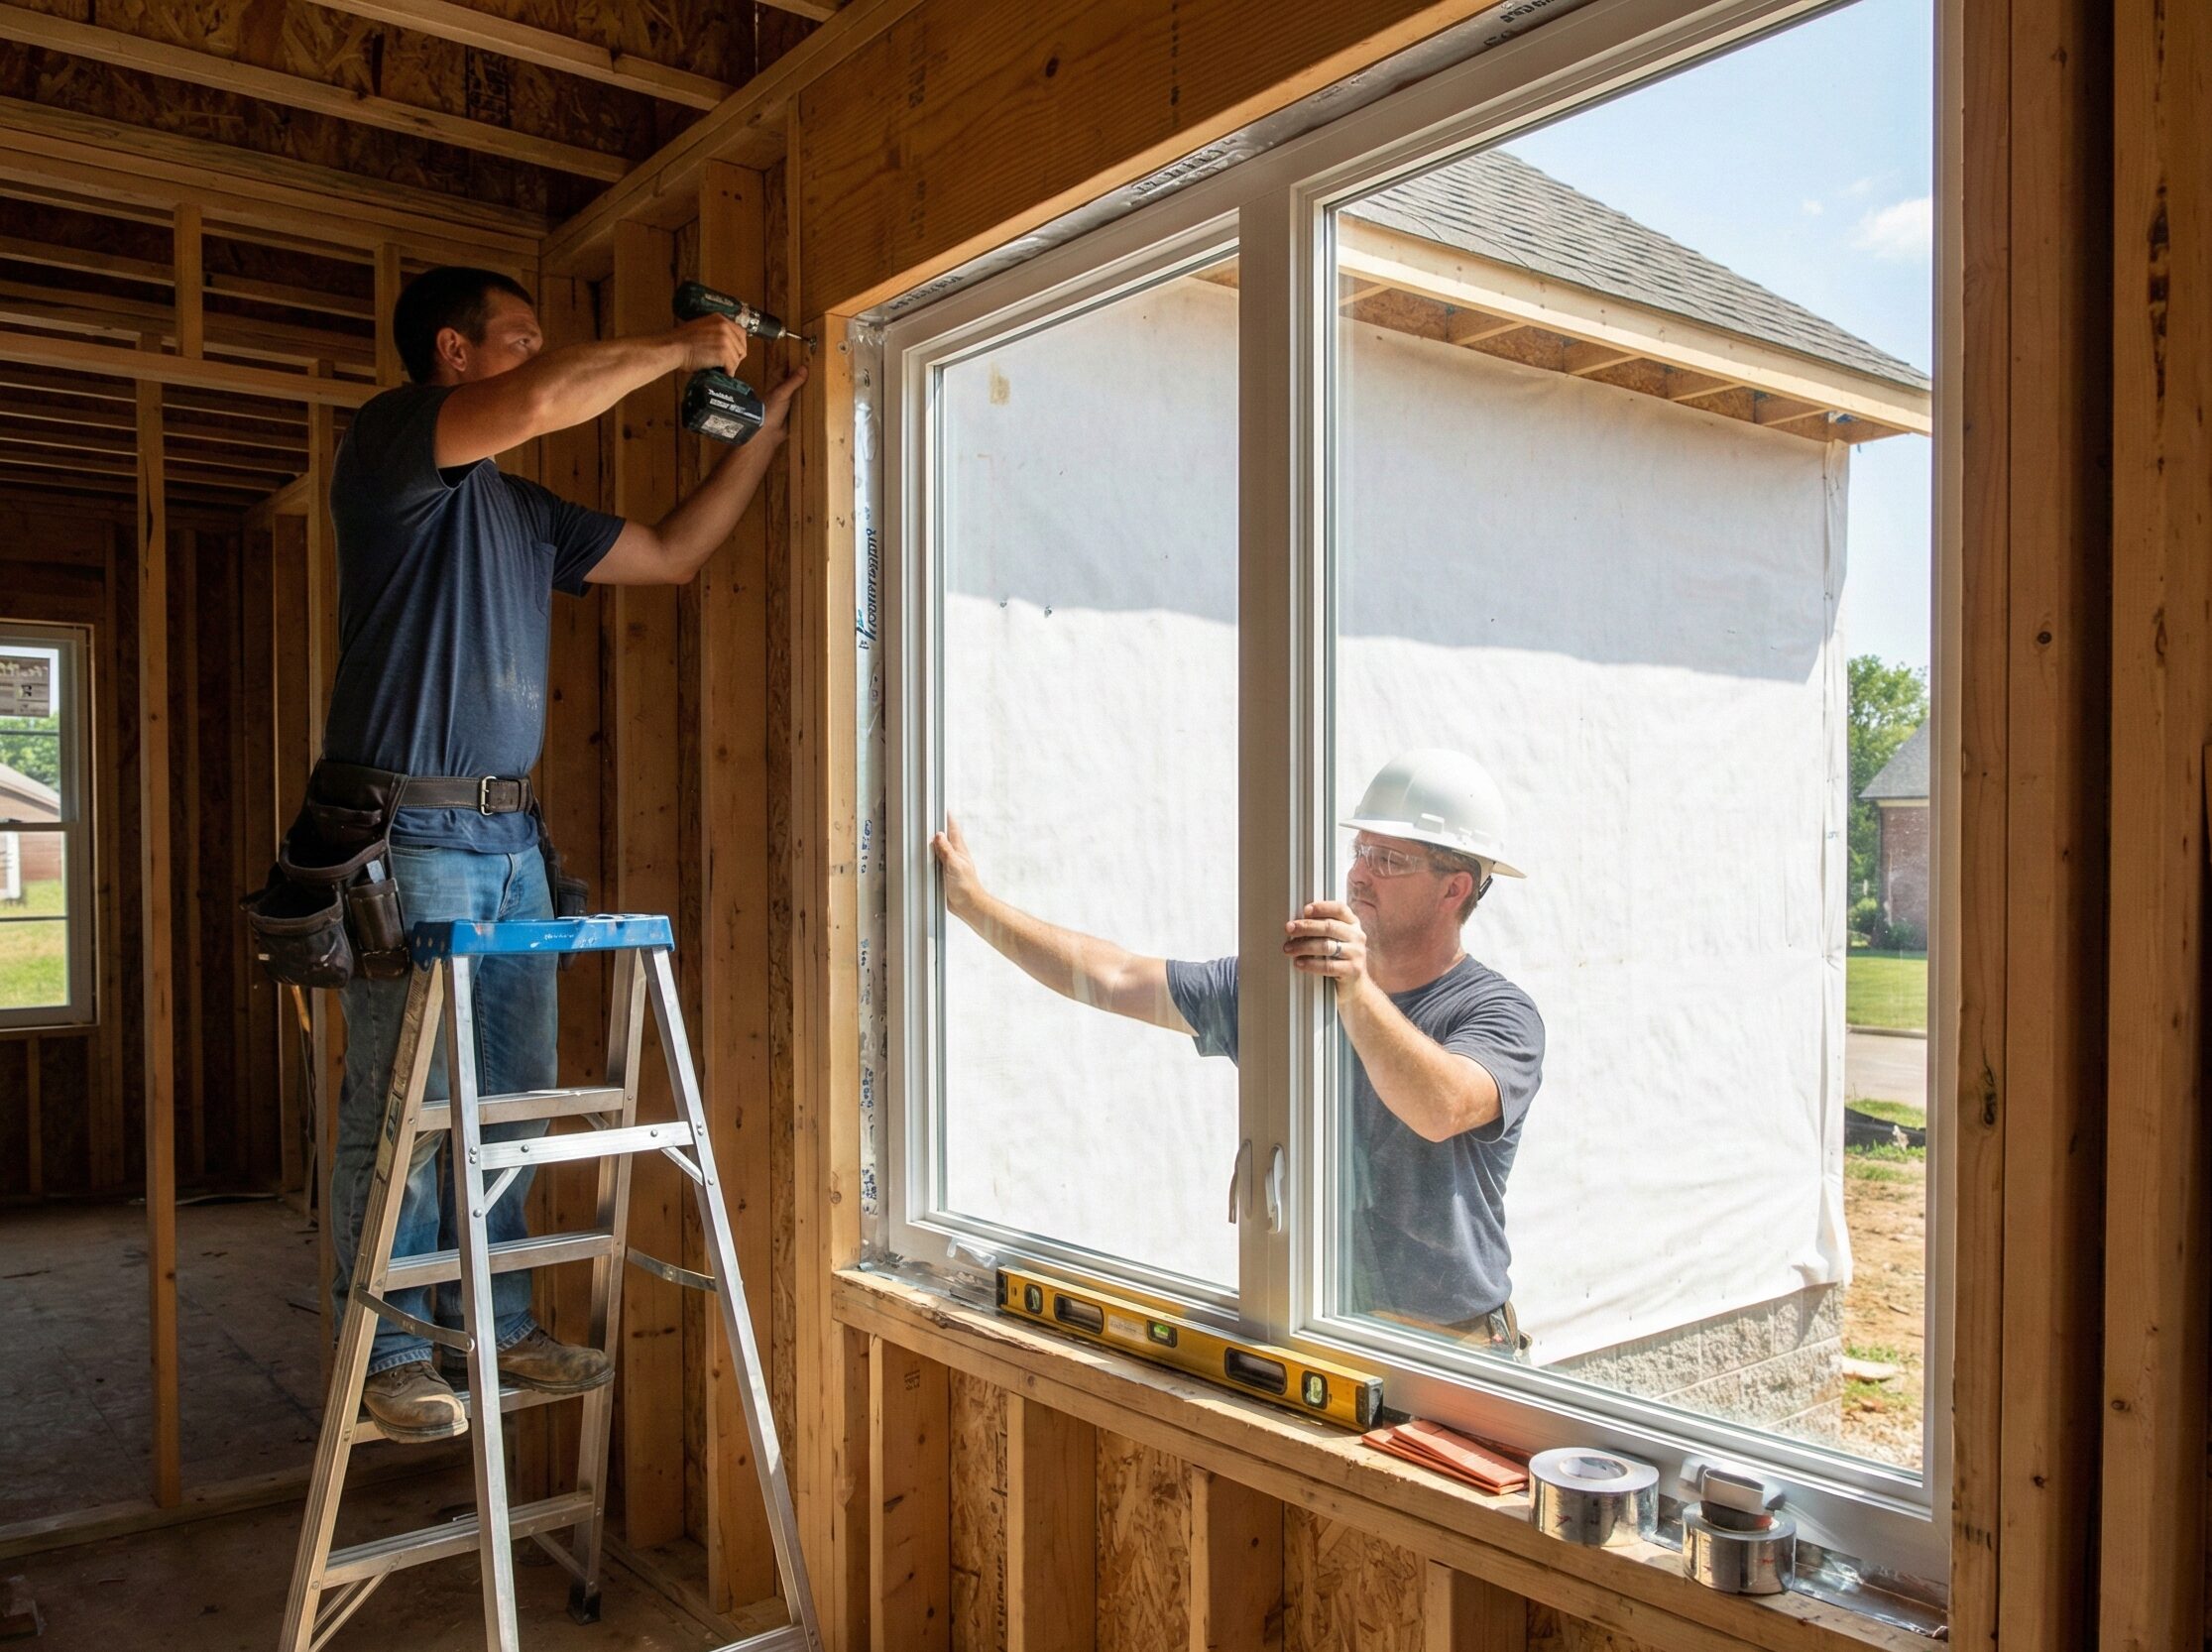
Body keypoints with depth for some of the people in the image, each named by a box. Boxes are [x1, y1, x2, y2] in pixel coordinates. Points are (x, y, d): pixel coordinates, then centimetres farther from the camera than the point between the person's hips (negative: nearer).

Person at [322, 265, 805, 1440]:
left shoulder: (525, 511, 22)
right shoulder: (387, 442, -2)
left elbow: (673, 553, 25)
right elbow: (539, 402, -20)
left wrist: (765, 428, 23)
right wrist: (679, 350, -5)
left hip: (510, 836, 8)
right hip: (407, 830, -7)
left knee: (512, 1102, 7)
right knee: (399, 1106, -4)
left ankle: (498, 1326, 17)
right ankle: (390, 1353, 6)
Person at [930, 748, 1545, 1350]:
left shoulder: (1498, 1013, -8)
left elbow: (1441, 1110, -29)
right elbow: (1118, 980, 9)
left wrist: (1359, 994, -43)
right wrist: (973, 901, 9)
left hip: (1445, 1349, -4)